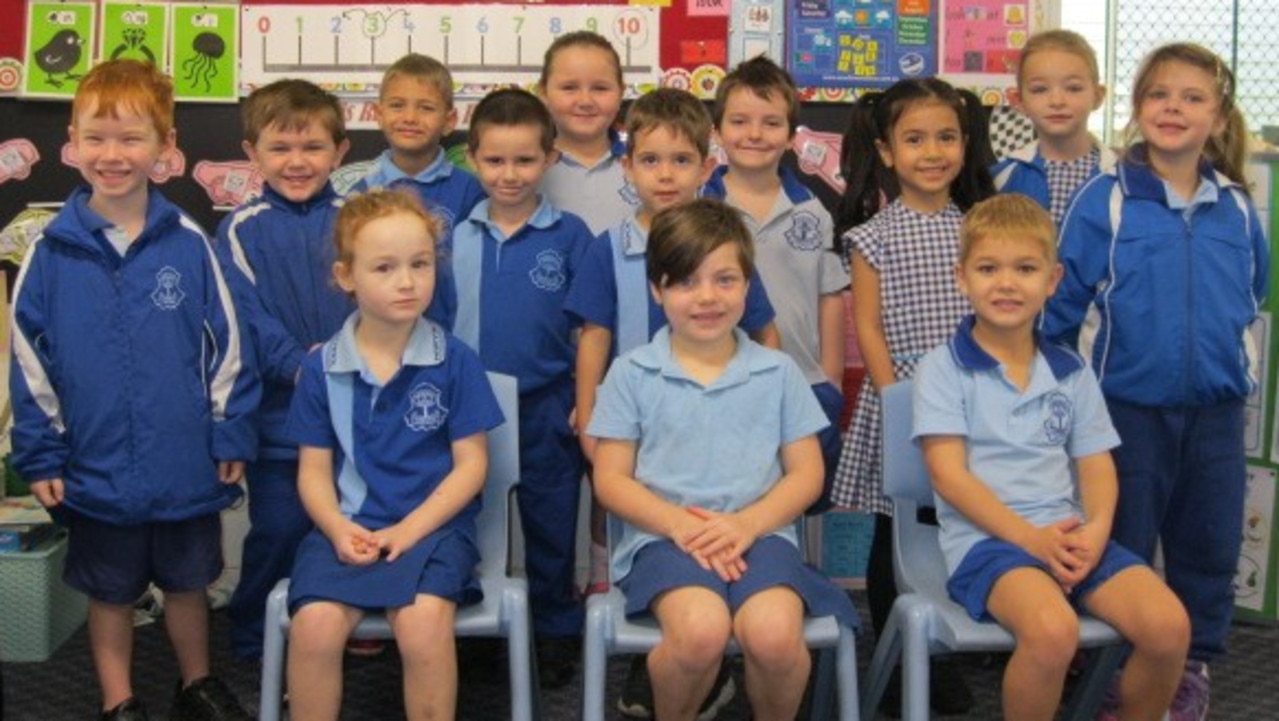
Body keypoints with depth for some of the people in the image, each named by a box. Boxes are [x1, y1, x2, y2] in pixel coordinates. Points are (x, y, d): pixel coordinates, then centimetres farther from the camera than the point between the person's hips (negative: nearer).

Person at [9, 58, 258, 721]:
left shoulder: (188, 244, -7)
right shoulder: (52, 250, -7)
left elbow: (225, 343, -2)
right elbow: (29, 358, -2)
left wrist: (231, 435, -2)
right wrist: (40, 454, -3)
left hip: (187, 464, 0)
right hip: (96, 469, 0)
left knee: (188, 582, 18)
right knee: (110, 591, 16)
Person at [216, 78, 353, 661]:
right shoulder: (242, 229, -2)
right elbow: (246, 316, -10)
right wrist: (299, 364, -21)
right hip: (277, 411, -2)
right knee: (278, 530, 5)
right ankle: (254, 642, 22)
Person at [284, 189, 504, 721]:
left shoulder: (455, 361, 0)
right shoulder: (321, 368, 5)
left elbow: (471, 464, 0)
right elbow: (314, 469, 7)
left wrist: (409, 529, -12)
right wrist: (338, 529, -12)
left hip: (431, 524, -1)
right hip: (348, 527, 2)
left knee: (423, 621, -31)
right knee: (314, 623, -27)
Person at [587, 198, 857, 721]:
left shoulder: (778, 373, 12)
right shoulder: (632, 374, 8)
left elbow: (806, 474, 10)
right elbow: (611, 479, 5)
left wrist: (745, 524, -9)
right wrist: (680, 523, -12)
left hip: (759, 533, 1)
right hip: (664, 536, -1)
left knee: (774, 633, -31)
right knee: (701, 629, -34)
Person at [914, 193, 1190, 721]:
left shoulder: (1070, 372, 17)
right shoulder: (943, 369, 2)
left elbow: (1096, 464, 12)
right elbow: (949, 476, -6)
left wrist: (1096, 529, -10)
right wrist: (1029, 538, -16)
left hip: (1068, 535, 5)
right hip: (986, 537, -5)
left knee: (1168, 624, -19)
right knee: (1053, 629, -35)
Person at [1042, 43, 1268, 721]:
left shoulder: (1237, 210, 2)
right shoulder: (1104, 200, -8)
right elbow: (1061, 301, -5)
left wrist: (1237, 366, 13)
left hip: (1216, 410, 3)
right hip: (1128, 405, -3)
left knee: (1209, 544, 13)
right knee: (1122, 549, 8)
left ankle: (1193, 666, 29)